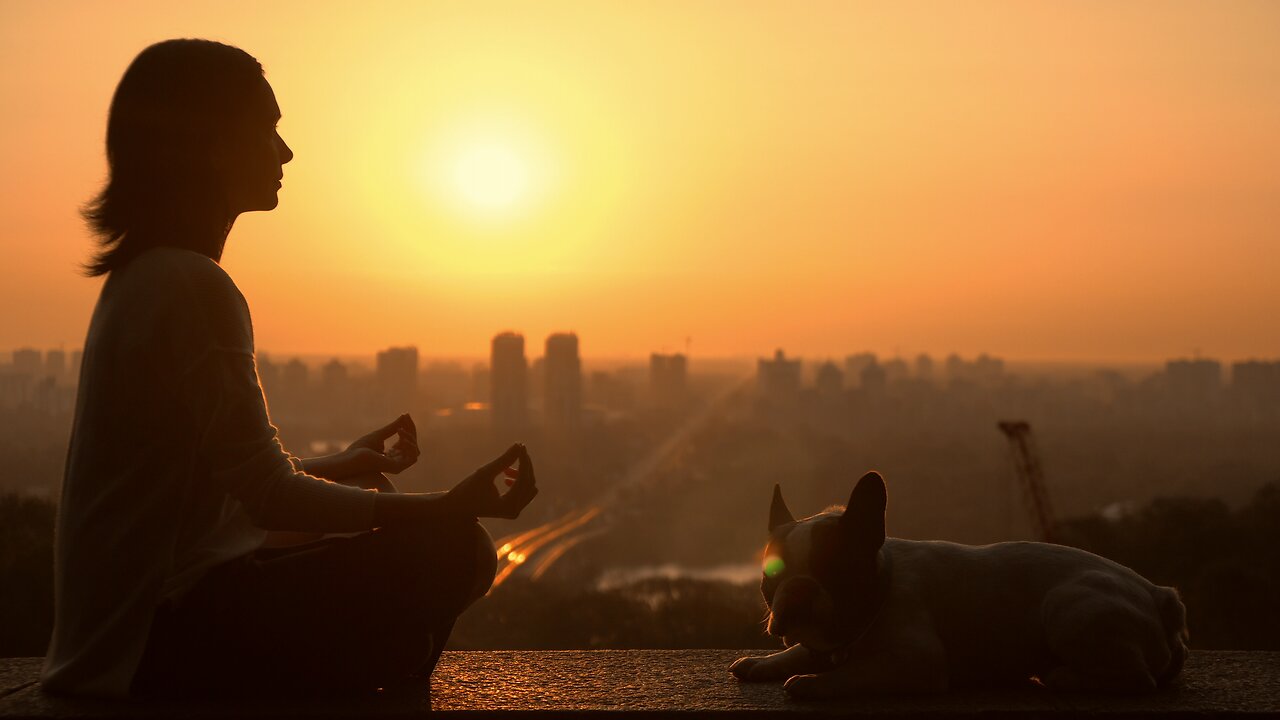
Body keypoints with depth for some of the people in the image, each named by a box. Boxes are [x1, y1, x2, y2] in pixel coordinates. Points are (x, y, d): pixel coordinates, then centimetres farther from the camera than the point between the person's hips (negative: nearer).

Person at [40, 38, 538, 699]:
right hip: (163, 638, -10)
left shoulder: (142, 278, 15)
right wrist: (446, 507, -19)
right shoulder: (193, 288, -18)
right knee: (450, 551, -19)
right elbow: (268, 495, -21)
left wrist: (339, 467, 32)